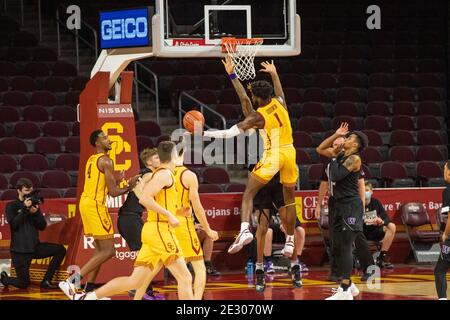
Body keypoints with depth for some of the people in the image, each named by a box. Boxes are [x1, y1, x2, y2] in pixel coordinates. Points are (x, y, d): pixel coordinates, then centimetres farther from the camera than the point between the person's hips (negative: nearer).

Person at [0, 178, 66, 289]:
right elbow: (14, 224, -16)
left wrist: (35, 213, -13)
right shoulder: (12, 206, -1)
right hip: (19, 250, -5)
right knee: (23, 284, -8)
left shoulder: (33, 205, 10)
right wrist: (25, 209, -18)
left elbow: (42, 226, 4)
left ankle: (46, 281, -4)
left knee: (60, 250, -12)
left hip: (34, 246, 5)